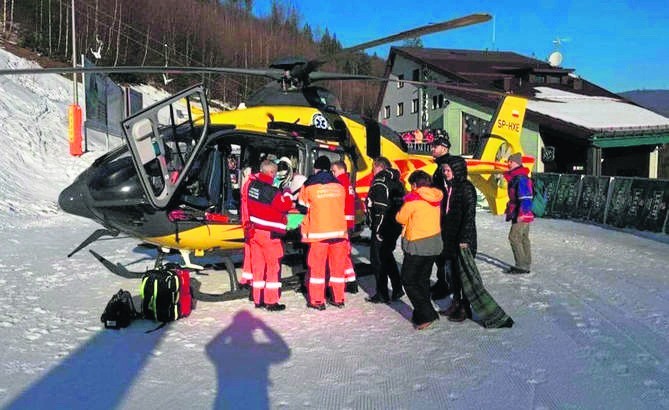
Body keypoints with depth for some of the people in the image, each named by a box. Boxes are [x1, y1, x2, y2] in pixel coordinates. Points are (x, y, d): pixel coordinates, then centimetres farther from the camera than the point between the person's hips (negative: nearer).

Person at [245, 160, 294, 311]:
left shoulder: (252, 184, 1)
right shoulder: (272, 192, -20)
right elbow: (285, 206, -10)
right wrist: (287, 193, 5)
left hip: (254, 231, 7)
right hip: (270, 234, -7)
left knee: (257, 265, 13)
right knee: (274, 266, 2)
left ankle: (258, 300, 20)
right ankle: (271, 302, 5)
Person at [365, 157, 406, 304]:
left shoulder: (380, 182, -14)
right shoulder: (396, 182, 13)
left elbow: (381, 208, -21)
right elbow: (400, 204, 16)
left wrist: (377, 229, -18)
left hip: (383, 228, -9)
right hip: (395, 227, 9)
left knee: (377, 259, 0)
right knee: (387, 256, 21)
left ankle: (382, 294, 4)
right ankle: (397, 289, 25)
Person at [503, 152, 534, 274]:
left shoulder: (521, 178, -16)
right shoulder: (514, 177, 16)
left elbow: (525, 197, -23)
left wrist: (521, 213, -27)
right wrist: (510, 211, 28)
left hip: (522, 215, -10)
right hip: (524, 215, 10)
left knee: (514, 237, -9)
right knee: (524, 239, 12)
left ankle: (521, 265, -6)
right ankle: (526, 265, 17)